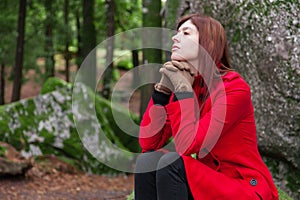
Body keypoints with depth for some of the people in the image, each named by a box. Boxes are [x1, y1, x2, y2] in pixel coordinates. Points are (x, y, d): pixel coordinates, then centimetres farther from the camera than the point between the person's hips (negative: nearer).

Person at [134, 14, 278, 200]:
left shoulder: (235, 88, -16)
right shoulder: (186, 86, 6)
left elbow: (187, 145, -25)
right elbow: (148, 143, -3)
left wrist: (181, 88, -17)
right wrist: (164, 86, -7)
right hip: (210, 184, 7)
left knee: (172, 164, -25)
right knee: (148, 161, -13)